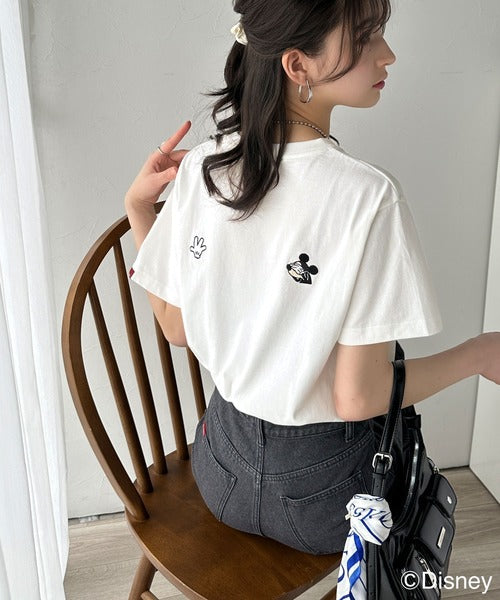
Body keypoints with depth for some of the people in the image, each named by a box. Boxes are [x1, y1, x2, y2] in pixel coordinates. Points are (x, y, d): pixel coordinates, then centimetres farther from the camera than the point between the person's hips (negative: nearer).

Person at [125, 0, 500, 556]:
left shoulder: (199, 169, -12)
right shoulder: (368, 196, -28)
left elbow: (176, 328, -2)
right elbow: (357, 398, -23)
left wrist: (138, 206, 2)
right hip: (323, 492, -4)